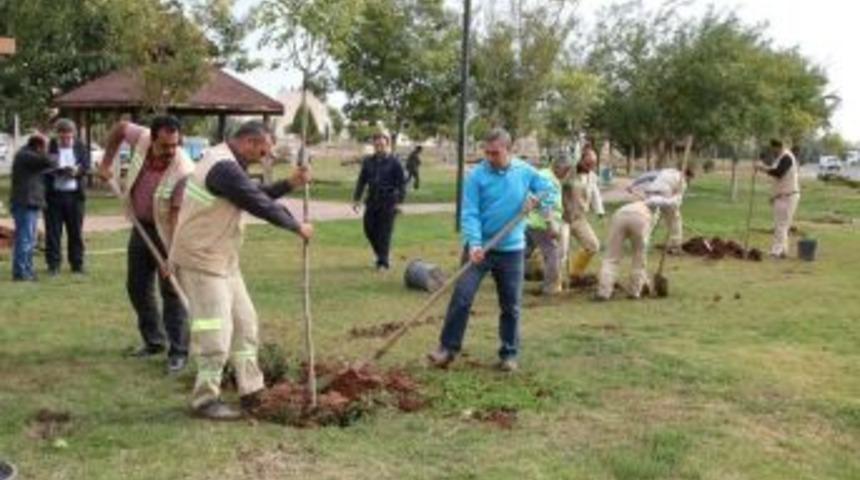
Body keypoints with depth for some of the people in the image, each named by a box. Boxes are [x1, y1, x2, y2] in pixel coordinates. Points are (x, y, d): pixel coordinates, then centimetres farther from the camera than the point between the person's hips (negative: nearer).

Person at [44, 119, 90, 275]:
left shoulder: (80, 146, 7)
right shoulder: (49, 146, -1)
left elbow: (86, 165, 0)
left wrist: (77, 170, -20)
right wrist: (58, 171, -21)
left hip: (75, 194, 2)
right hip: (54, 194, -2)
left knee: (76, 231, 7)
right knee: (53, 231, 1)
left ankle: (77, 264, 14)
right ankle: (53, 265, 7)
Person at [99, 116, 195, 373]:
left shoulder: (184, 171, -30)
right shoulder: (141, 139, -17)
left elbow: (178, 216, -31)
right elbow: (120, 127, 6)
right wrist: (107, 162, 4)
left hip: (167, 233, -6)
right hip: (141, 226, 6)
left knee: (171, 290, -6)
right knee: (137, 287, 13)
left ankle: (178, 352, 1)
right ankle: (153, 341, 27)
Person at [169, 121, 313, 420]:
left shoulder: (226, 163, 11)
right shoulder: (224, 167, -23)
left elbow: (256, 195, 20)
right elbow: (259, 205, -22)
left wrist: (290, 184, 9)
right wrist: (297, 227, -10)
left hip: (222, 259, 11)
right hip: (200, 260, -11)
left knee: (244, 321, 13)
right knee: (216, 331, -7)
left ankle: (251, 392, 20)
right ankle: (205, 401, 5)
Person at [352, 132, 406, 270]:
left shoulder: (394, 162, -4)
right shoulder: (368, 162, 8)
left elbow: (401, 183, -4)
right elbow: (362, 181, 16)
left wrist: (399, 201, -11)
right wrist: (357, 198, 10)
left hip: (388, 203, -5)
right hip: (372, 201, 5)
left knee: (384, 232, -5)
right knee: (369, 229, 6)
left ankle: (383, 262, 3)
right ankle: (381, 255, 26)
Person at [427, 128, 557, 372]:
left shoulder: (525, 172, 0)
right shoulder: (477, 176, -9)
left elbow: (550, 189, 10)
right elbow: (469, 214, -14)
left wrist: (539, 201, -13)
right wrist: (474, 244, -28)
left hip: (511, 249, 2)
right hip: (480, 247, -2)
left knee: (511, 305, 7)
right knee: (462, 296, -8)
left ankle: (509, 353, 19)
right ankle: (448, 348, 1)